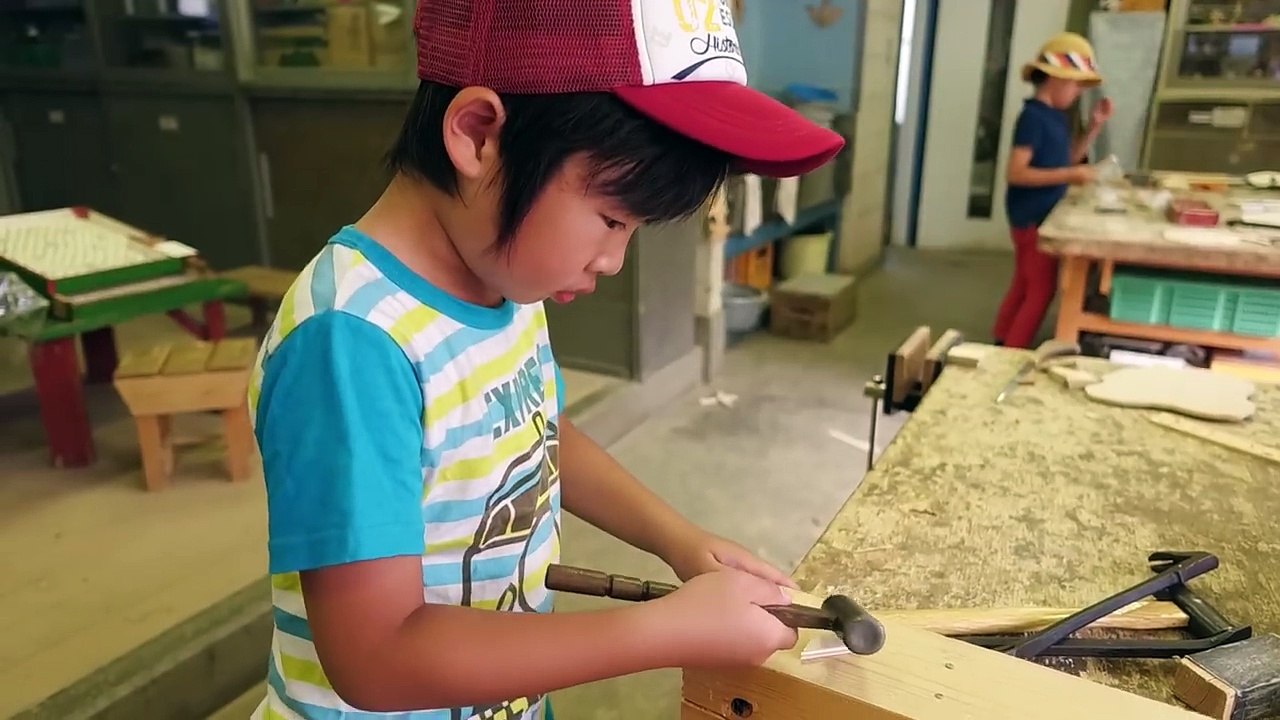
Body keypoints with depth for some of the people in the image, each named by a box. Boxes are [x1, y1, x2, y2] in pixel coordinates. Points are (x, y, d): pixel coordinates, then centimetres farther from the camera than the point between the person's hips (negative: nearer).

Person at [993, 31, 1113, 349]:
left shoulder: (1056, 116, 10)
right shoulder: (1034, 116, -19)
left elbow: (1067, 158, 19)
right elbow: (1015, 173, -26)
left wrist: (1094, 127, 8)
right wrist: (1069, 175, -27)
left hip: (1043, 214, 10)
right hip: (1032, 216, -10)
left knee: (1024, 285, 17)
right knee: (1041, 288, -5)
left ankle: (1002, 345, 28)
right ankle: (1013, 353, 2)